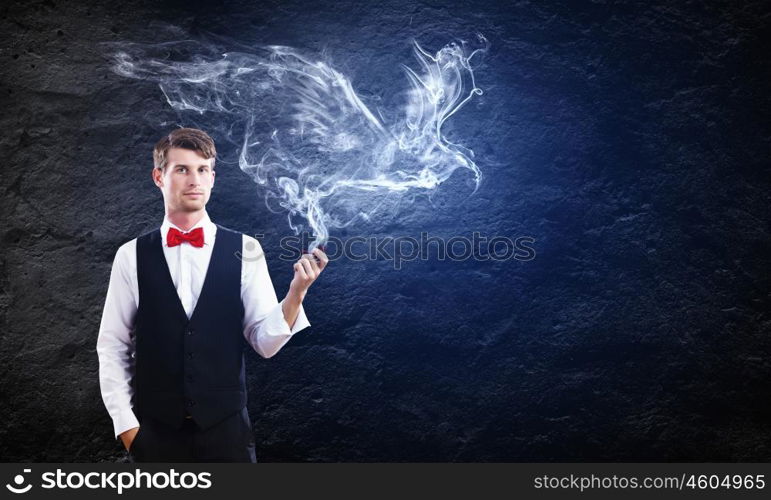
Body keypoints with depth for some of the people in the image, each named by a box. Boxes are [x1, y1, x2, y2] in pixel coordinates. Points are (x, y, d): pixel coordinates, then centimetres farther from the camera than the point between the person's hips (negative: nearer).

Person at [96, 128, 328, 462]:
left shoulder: (245, 250, -3)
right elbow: (112, 347, 2)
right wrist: (126, 426, -1)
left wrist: (297, 291, -20)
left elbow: (265, 343, -5)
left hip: (226, 425, 0)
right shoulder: (132, 256, -2)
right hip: (155, 430, 1)